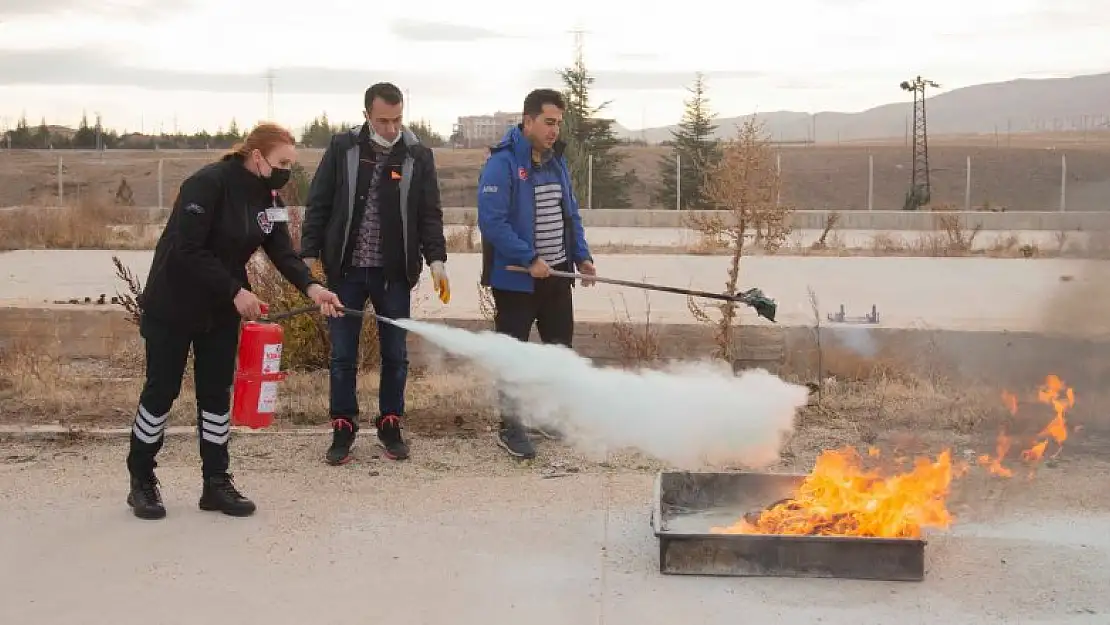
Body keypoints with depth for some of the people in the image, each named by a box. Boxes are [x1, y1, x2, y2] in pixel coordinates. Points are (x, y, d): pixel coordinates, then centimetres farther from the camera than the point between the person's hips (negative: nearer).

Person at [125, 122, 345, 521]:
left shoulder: (267, 197, 1)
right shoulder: (207, 184, -24)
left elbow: (282, 250, -6)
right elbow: (187, 251, -27)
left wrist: (310, 287, -23)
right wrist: (236, 291, -28)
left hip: (221, 310, 7)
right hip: (174, 305, -7)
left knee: (216, 393, 7)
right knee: (161, 390, 2)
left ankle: (216, 483, 14)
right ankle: (141, 481, 15)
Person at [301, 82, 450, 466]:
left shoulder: (418, 156, -1)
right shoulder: (342, 148, -2)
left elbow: (430, 214, 1)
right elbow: (318, 205, 2)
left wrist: (436, 259, -11)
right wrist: (310, 254, -4)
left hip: (394, 273, 0)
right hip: (346, 270, 0)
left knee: (395, 354, 8)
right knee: (343, 355, 5)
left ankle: (390, 426, 23)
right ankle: (343, 429, 18)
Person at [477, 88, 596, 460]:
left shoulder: (556, 161, 9)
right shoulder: (502, 163, -16)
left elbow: (571, 215, 16)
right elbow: (492, 221, -23)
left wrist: (581, 256, 4)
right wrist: (529, 260, -24)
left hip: (556, 274, 8)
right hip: (515, 277, -7)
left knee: (560, 347, 15)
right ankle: (510, 427, 14)